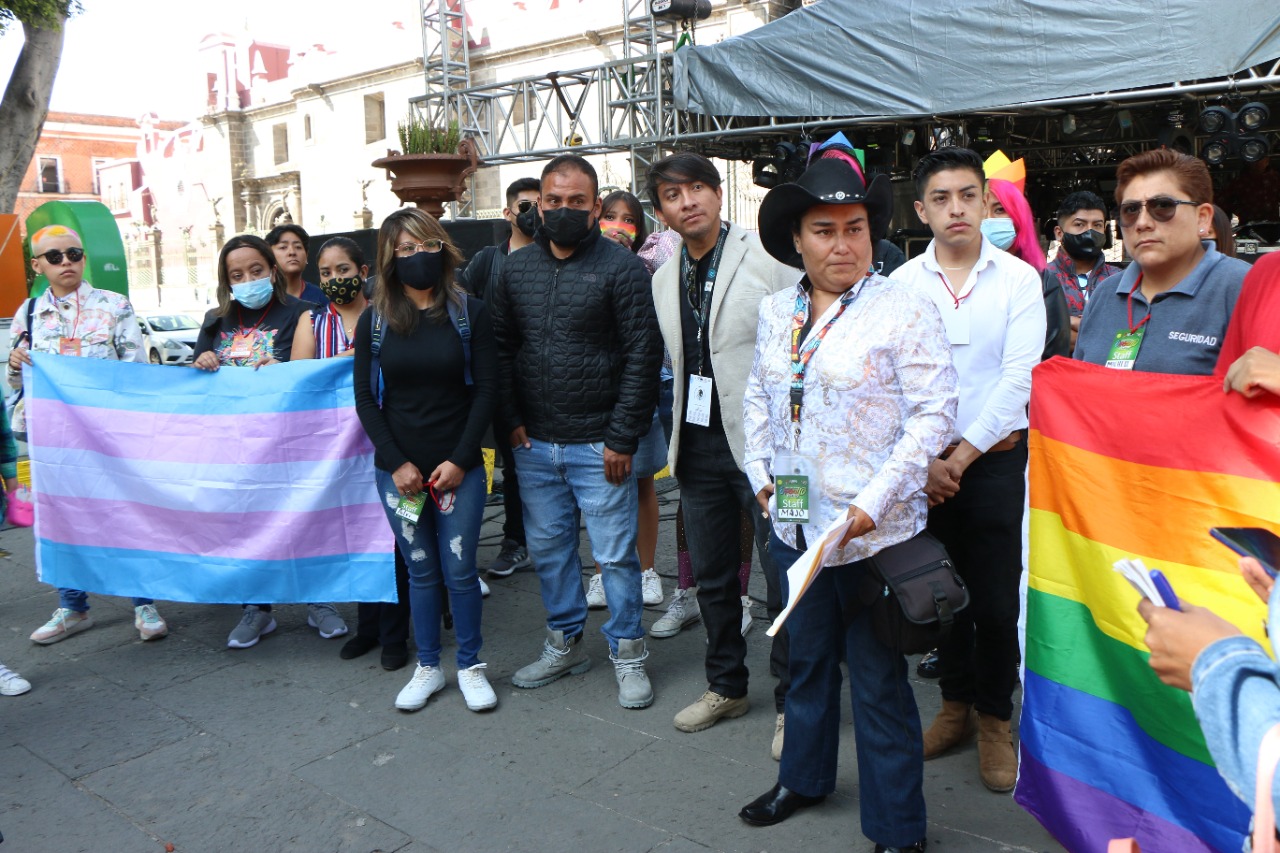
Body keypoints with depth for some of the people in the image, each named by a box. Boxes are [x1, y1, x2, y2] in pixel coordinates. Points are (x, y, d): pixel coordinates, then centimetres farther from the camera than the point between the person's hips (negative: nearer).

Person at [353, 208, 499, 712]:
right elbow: (365, 399, 2)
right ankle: (428, 667, 26)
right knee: (420, 571, 10)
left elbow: (486, 389, -3)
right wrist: (397, 463, -7)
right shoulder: (374, 321, 2)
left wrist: (460, 460, -9)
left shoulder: (469, 313, -2)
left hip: (459, 468, -1)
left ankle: (470, 666, 22)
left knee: (460, 570, 4)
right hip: (397, 470, 1)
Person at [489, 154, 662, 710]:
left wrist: (623, 438, -12)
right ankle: (564, 643, 33)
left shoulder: (621, 267, -6)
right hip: (533, 444, 5)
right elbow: (500, 346, 13)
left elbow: (642, 355, -9)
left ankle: (627, 654, 20)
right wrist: (511, 419, 3)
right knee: (547, 548, 15)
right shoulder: (516, 268, 8)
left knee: (615, 553, 2)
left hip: (598, 444, -5)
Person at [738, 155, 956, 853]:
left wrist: (873, 503, -17)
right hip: (792, 523, 6)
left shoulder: (902, 308, -10)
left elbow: (934, 412, -13)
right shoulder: (777, 311, 7)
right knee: (806, 657, 22)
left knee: (878, 680, 5)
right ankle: (803, 777, 44)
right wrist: (760, 473, 6)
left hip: (871, 532, -5)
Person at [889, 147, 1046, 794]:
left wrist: (963, 455, -12)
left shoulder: (1019, 279, -1)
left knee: (996, 598, 2)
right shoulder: (901, 283, 2)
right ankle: (956, 704, 30)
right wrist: (922, 460, -9)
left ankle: (994, 720, 21)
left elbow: (1018, 377, -8)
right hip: (923, 463, 2)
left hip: (996, 457, -1)